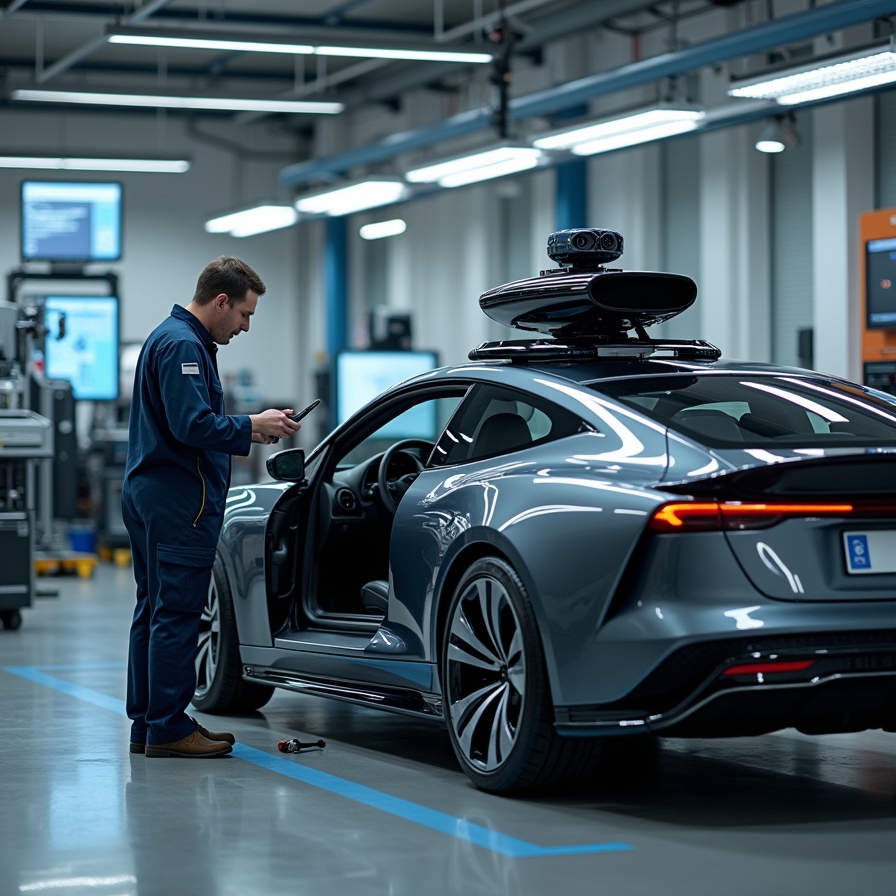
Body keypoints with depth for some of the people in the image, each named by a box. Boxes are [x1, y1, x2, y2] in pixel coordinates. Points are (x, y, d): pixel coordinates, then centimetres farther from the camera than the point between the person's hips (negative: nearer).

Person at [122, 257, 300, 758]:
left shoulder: (173, 339, 20)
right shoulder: (184, 345, -15)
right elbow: (193, 424, -23)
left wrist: (249, 432, 13)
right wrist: (252, 428, -13)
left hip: (150, 494, 11)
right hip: (180, 502, -11)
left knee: (156, 611, 13)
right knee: (176, 614, -7)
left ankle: (148, 724, 18)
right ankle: (168, 729, -4)